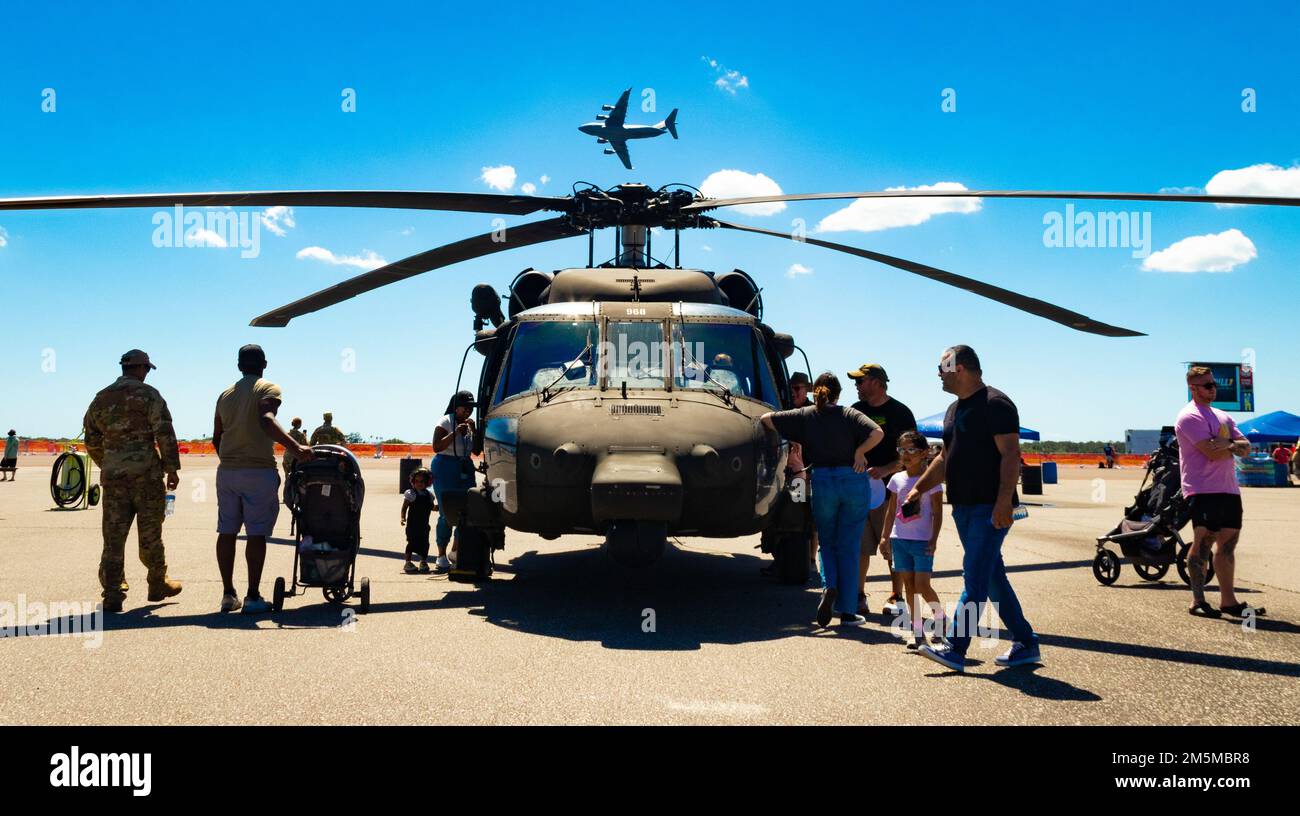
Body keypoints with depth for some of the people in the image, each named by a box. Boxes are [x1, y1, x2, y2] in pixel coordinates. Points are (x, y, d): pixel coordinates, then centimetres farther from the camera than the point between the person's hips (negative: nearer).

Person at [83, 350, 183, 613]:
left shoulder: (101, 398, 12)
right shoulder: (148, 394, -4)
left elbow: (92, 441, 17)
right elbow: (165, 433, -12)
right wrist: (172, 469, -8)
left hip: (113, 476, 4)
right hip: (146, 473, -4)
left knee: (114, 537, 4)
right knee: (150, 534, 7)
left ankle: (112, 594, 1)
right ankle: (158, 584, 19)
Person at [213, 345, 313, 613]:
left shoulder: (225, 395, 15)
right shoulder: (268, 389, -3)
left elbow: (216, 438, 18)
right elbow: (267, 420, -23)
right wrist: (294, 447, -31)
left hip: (227, 471, 6)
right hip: (259, 471, -6)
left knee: (227, 532, 9)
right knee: (256, 534, -2)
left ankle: (228, 594, 11)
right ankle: (253, 597, -2)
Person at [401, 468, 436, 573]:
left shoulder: (428, 495, 9)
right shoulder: (411, 494, -8)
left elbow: (431, 507, 23)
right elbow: (404, 507, -10)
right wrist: (403, 518, -21)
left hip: (424, 524, 5)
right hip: (412, 524, -5)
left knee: (424, 543, 6)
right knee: (412, 542, -5)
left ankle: (423, 562, 18)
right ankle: (408, 563, 4)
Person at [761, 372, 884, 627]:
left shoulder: (804, 416, 5)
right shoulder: (850, 415, 3)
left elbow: (766, 419, 3)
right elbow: (877, 433, -14)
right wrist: (859, 452, -1)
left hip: (822, 482, 0)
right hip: (854, 480, 0)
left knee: (827, 542, 18)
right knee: (849, 547, 7)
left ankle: (829, 586, -11)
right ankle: (847, 611, 8)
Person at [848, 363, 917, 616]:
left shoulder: (900, 412, -1)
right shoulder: (855, 410, 12)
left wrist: (885, 470, -19)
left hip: (889, 488, -4)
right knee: (860, 546, 1)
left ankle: (896, 598, 11)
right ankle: (859, 597, 7)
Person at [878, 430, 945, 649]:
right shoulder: (897, 479, 8)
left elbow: (937, 512, -5)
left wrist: (934, 539, -11)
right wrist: (885, 536, 9)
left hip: (922, 541, -5)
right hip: (900, 539, 5)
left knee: (922, 585, -8)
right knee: (909, 585, 6)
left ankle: (940, 615, 19)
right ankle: (918, 630, 12)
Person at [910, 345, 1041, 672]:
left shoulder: (995, 404, -10)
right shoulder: (955, 409, 18)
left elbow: (1010, 454, -17)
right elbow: (946, 457, 25)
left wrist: (1004, 501, -25)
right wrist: (920, 488, 20)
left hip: (989, 509, -9)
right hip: (964, 507, 9)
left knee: (975, 578, -10)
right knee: (993, 577, 11)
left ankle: (955, 648, -12)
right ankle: (1026, 644, 19)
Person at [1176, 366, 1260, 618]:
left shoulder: (1222, 417, 21)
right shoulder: (1190, 417, -7)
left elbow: (1246, 447, 11)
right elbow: (1211, 452, -19)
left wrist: (1226, 443, -9)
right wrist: (1232, 444, -1)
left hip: (1229, 489, 9)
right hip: (1203, 490, -9)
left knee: (1228, 543, 10)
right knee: (1203, 541, -11)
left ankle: (1227, 600, 16)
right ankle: (1198, 601, -8)